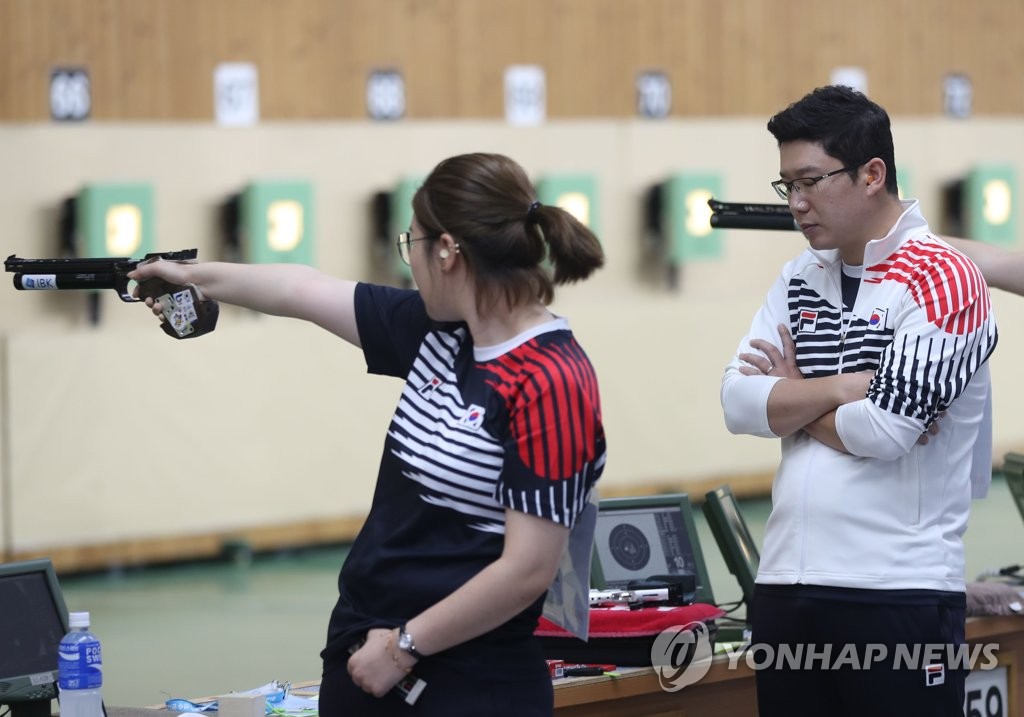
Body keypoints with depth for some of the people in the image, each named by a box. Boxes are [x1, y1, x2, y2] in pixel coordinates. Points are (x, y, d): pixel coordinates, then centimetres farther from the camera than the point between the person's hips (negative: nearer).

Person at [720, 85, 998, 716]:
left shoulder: (941, 278, -8)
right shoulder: (801, 279, 14)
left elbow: (883, 430, -17)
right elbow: (738, 402, 3)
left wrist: (791, 399, -1)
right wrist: (842, 386, -11)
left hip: (899, 592, -6)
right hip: (786, 585, 6)